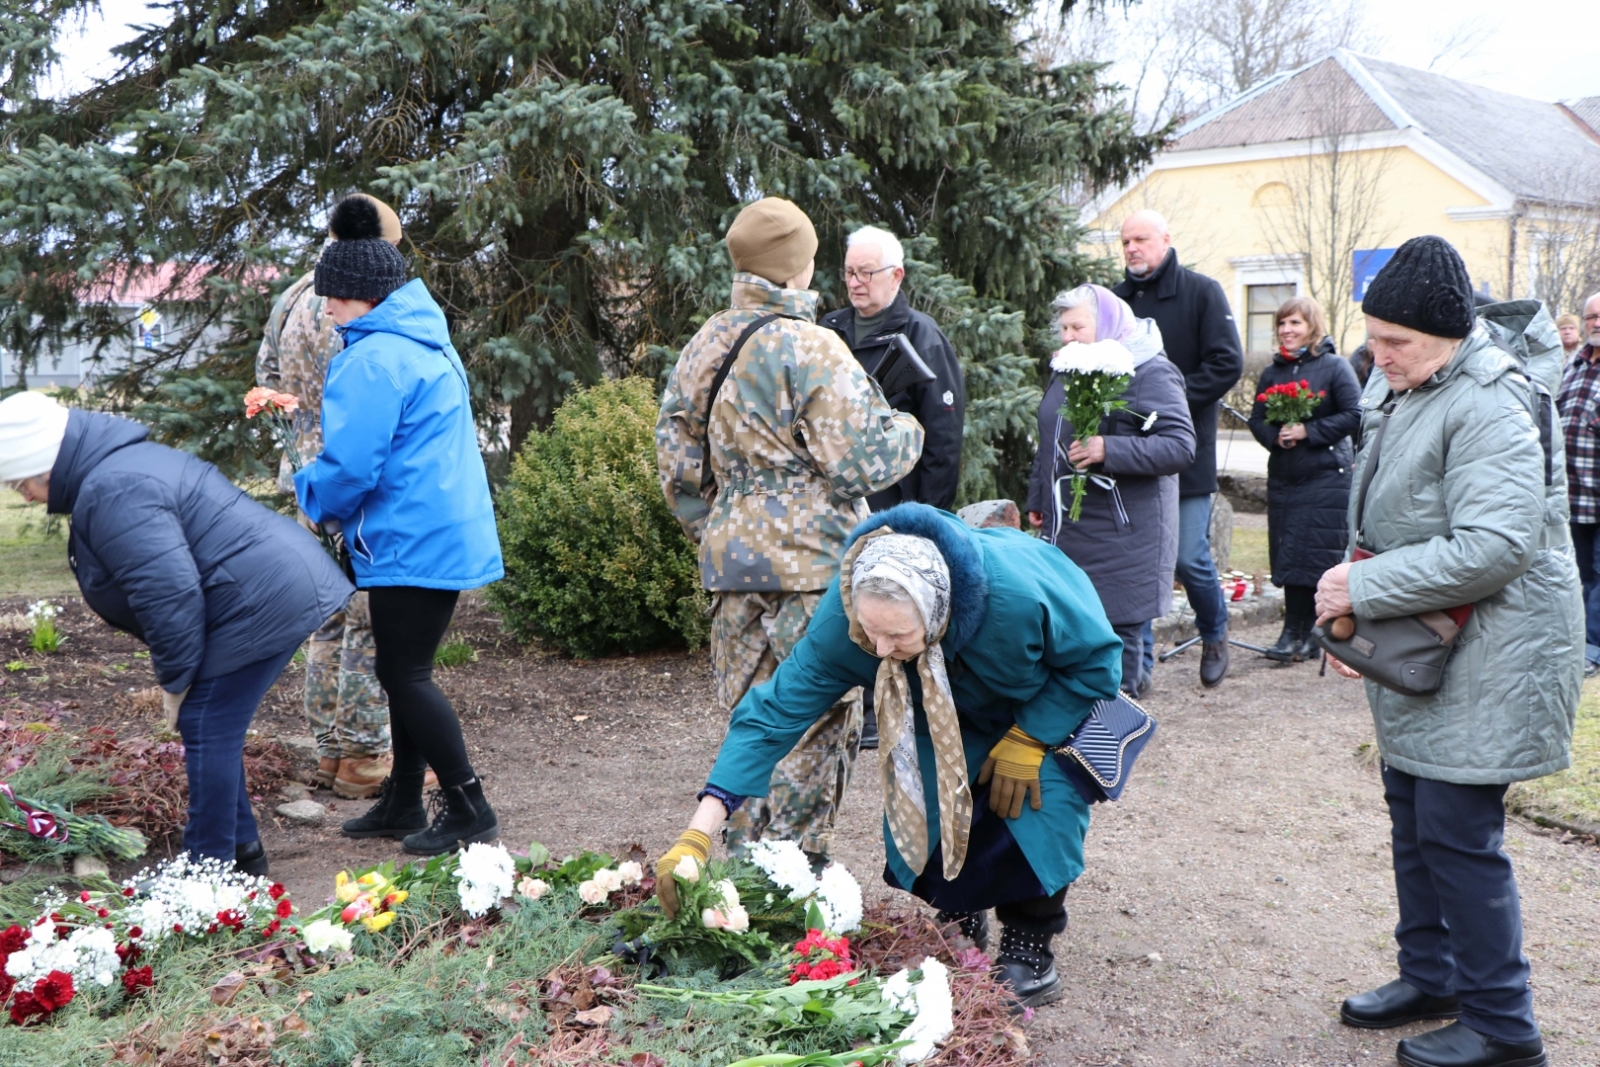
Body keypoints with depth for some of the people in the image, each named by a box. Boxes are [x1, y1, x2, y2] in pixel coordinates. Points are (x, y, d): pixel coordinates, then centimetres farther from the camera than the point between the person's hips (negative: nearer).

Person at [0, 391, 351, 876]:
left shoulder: (113, 493, -20)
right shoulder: (122, 462, 15)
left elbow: (169, 594, -26)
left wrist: (174, 680, -13)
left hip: (261, 603, -11)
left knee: (207, 732, -4)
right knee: (212, 728, 17)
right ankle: (241, 848, 26)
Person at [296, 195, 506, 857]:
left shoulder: (373, 359, -17)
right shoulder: (427, 342, 14)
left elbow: (352, 464, -21)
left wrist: (314, 500, 1)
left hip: (411, 544, -10)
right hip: (445, 533, 10)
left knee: (404, 674, -2)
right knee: (404, 670, 17)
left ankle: (468, 810, 3)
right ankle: (403, 803, 27)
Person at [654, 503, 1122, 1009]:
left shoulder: (1020, 593, -45)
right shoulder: (842, 619, -36)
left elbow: (1098, 661, -25)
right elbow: (774, 712, -34)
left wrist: (1028, 742, -24)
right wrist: (697, 835, -40)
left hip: (1057, 695, -3)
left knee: (1040, 798, -22)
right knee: (925, 794, -13)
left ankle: (1029, 946, 1)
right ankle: (960, 925, 16)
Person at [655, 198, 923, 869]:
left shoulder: (704, 346, 10)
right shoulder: (812, 348, -13)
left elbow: (676, 459, 14)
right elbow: (863, 460, -15)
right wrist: (907, 432, 5)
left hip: (733, 559, 7)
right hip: (814, 564, -7)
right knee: (816, 721, 3)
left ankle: (742, 862, 24)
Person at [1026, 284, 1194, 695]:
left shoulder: (1150, 373, -9)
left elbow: (1180, 446, -19)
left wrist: (1109, 450, -27)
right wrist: (1037, 500, 28)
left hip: (1123, 534, -7)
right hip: (1066, 529, 7)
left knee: (1119, 625, -3)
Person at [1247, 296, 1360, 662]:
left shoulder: (1335, 367, -4)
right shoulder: (1272, 372, 12)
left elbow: (1354, 415, -10)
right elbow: (1257, 419, 13)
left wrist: (1308, 431, -15)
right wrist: (1276, 436, -8)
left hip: (1326, 477, -5)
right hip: (1283, 477, 5)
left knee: (1319, 554, -5)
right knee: (1288, 557, 5)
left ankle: (1301, 634, 2)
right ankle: (1297, 633, 11)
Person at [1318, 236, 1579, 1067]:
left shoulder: (1488, 407, -22)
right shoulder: (1394, 388, 8)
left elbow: (1493, 546, -30)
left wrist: (1365, 589, -24)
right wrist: (1351, 604, 6)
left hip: (1489, 651, -10)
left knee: (1458, 829, -6)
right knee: (1413, 812, 17)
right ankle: (1430, 977, 34)